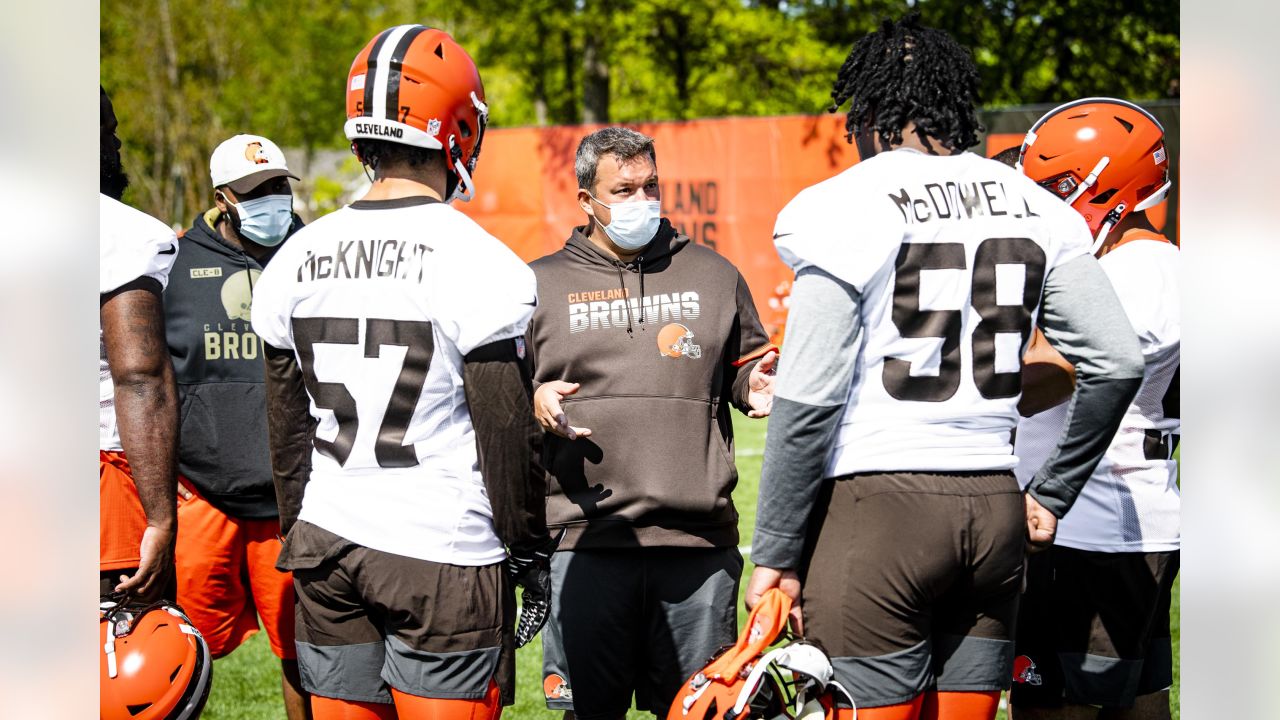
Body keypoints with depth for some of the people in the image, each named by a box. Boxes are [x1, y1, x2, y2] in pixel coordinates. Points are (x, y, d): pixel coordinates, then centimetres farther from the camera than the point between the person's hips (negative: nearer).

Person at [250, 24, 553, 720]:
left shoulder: (296, 259, 6)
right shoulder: (476, 263, -11)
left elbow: (287, 427, 13)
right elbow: (507, 431, -8)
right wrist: (530, 552, 2)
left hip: (327, 545, 5)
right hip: (444, 556, -5)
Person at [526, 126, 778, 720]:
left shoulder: (712, 275, 15)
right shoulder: (541, 286, 9)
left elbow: (746, 368, 22)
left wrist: (755, 386, 0)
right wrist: (533, 406, -11)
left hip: (699, 541, 1)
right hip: (586, 542, -1)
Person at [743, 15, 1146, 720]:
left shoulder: (851, 208, -7)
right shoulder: (1037, 210, 9)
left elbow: (809, 402, -10)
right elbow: (1117, 365, 9)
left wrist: (776, 554, -4)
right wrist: (1052, 494, 19)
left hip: (879, 502, -5)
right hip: (994, 504, 5)